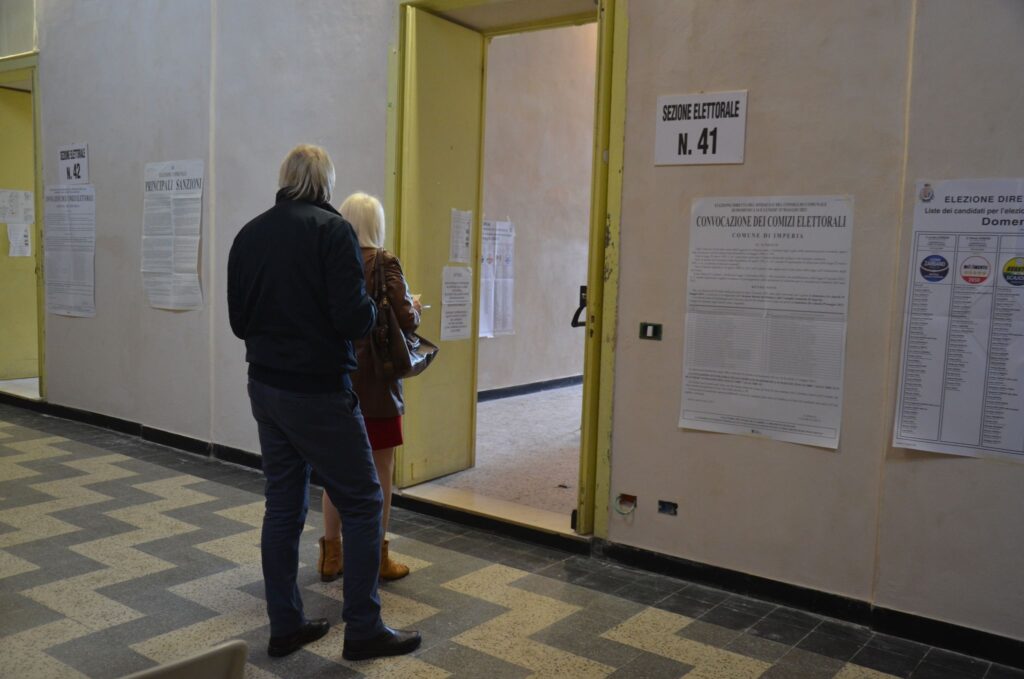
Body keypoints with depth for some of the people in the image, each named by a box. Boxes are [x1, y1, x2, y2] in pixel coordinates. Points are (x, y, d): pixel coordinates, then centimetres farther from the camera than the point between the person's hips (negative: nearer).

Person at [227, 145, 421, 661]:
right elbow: (355, 319, -19)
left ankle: (285, 626, 21)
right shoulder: (332, 230, -13)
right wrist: (371, 308, 2)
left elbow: (238, 319, 11)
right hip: (318, 391, -6)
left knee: (282, 506, 13)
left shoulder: (249, 234, 6)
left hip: (265, 386, 7)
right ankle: (362, 630, 10)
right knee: (362, 503, 5)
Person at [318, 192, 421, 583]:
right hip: (374, 381, -4)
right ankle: (377, 558, 16)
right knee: (380, 469, 7)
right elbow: (406, 320, -16)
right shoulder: (384, 263, -10)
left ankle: (331, 555, 22)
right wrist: (416, 309, 5)